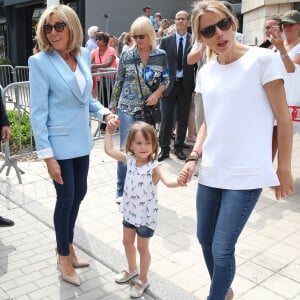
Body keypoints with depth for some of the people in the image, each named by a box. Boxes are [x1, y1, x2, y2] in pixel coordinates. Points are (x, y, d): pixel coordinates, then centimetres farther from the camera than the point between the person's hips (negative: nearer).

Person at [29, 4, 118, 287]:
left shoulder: (84, 55, 2)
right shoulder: (40, 62, -15)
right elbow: (38, 112, -16)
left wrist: (104, 112, -5)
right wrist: (47, 155, -18)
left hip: (81, 140, 6)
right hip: (59, 143, -6)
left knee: (79, 193, 16)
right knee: (66, 199, 5)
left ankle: (67, 246, 39)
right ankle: (64, 257, 27)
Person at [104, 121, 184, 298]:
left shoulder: (155, 167, -26)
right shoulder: (129, 159, -8)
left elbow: (168, 181, -44)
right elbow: (109, 150, 1)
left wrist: (179, 181, -65)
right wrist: (109, 131, -3)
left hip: (146, 214, -6)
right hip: (130, 210, 6)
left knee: (142, 247, 11)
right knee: (127, 242, 23)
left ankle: (143, 280, 34)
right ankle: (132, 269, 50)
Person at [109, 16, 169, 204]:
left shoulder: (161, 55, 1)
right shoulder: (126, 55, 0)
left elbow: (166, 80, 5)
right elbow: (119, 82, 5)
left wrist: (157, 93, -14)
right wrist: (113, 105, 6)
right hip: (127, 109, -1)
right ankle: (122, 191, 7)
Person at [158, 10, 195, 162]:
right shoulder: (165, 41, 4)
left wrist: (195, 86, -7)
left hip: (186, 85, 0)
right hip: (169, 83, 0)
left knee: (183, 118, 8)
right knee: (166, 118, 3)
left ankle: (179, 147, 22)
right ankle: (164, 148, 13)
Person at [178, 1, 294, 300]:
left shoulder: (263, 59, -10)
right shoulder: (205, 73, 6)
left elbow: (283, 118, -6)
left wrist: (284, 168, -4)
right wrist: (193, 157, 3)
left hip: (246, 173, -6)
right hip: (211, 171, 6)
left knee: (222, 248, -3)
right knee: (204, 238, 17)